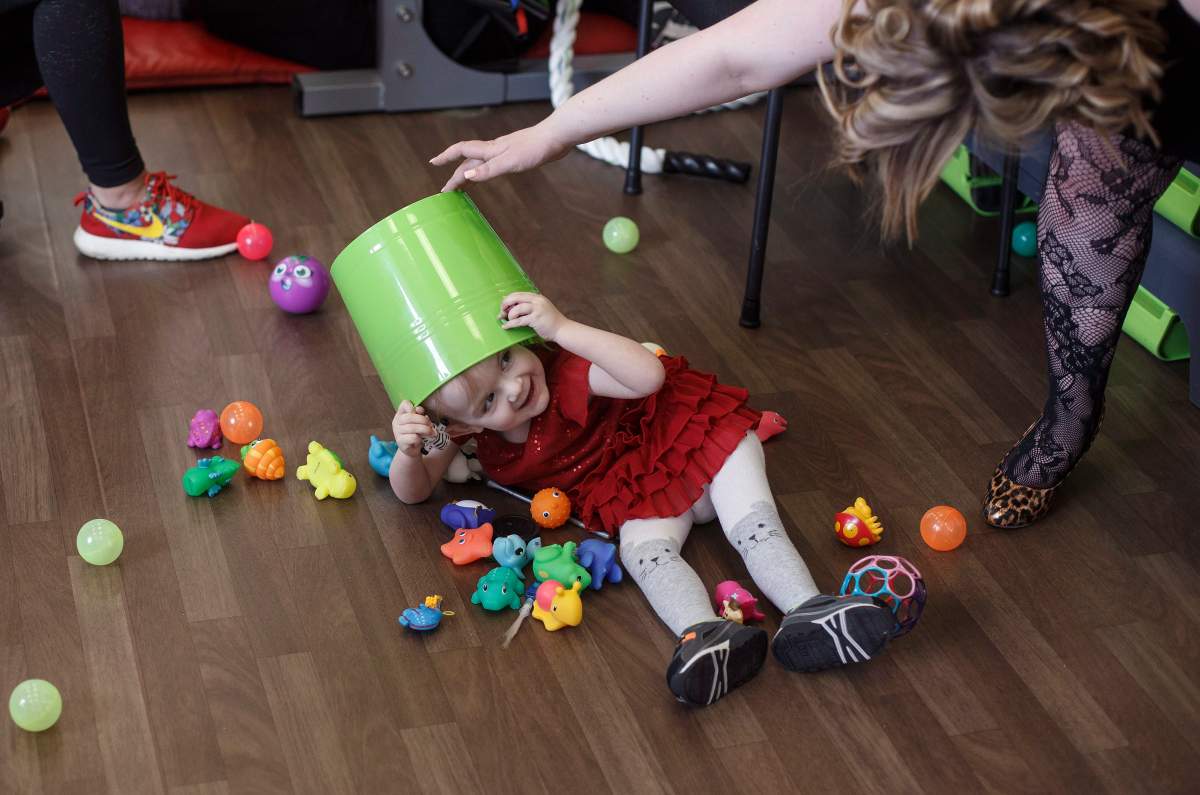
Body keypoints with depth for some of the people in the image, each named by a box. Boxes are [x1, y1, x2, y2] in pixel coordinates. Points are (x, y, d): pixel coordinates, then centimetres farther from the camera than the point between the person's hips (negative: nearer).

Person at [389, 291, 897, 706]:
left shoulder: (563, 372, -28)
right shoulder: (467, 432, -10)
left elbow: (650, 376, -42)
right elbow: (413, 492, -5)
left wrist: (561, 328, -50)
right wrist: (408, 451, -29)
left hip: (686, 440, -2)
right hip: (640, 495, 2)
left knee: (755, 526, -24)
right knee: (643, 550, -29)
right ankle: (704, 632, -53)